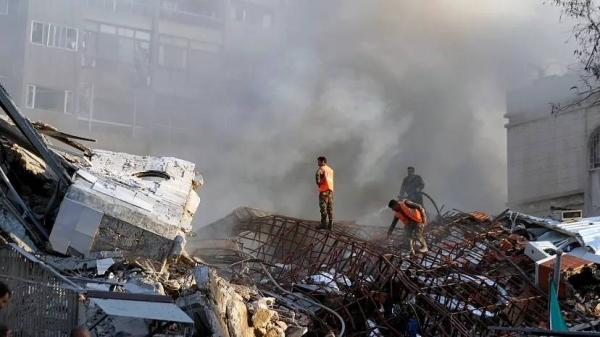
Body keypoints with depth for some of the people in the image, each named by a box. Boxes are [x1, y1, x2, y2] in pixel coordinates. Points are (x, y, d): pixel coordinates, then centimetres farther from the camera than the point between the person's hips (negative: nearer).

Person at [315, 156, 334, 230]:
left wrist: (318, 183, -12)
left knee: (323, 206, -11)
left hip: (324, 189, -7)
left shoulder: (322, 168, -1)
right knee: (330, 208, 4)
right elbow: (330, 180, 18)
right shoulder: (331, 170, 25)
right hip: (331, 189, 7)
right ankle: (330, 225, 0)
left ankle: (324, 223, -19)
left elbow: (318, 174, -22)